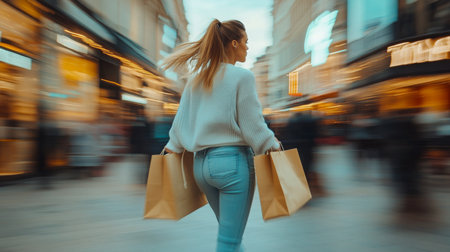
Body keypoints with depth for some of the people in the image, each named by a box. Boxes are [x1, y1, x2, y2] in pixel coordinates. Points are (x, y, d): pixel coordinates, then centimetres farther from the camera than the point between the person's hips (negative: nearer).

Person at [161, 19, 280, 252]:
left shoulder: (195, 78, 9)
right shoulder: (242, 76, -9)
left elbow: (181, 119, 10)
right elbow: (253, 125, -10)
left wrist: (172, 149, 20)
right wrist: (274, 149, 0)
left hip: (201, 163, 7)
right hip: (233, 161, -7)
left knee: (230, 232, 24)